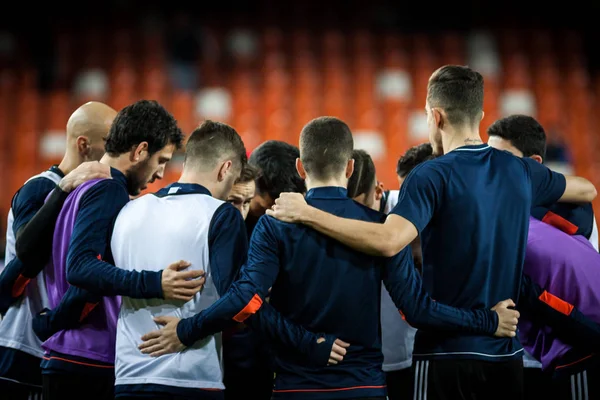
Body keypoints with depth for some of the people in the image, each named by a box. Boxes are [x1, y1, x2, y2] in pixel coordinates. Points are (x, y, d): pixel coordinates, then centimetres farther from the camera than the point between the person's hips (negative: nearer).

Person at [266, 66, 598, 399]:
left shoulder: (432, 176, -12)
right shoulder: (519, 171, 5)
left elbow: (388, 242, -28)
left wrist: (306, 213, -23)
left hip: (447, 351, -5)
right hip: (506, 355, 5)